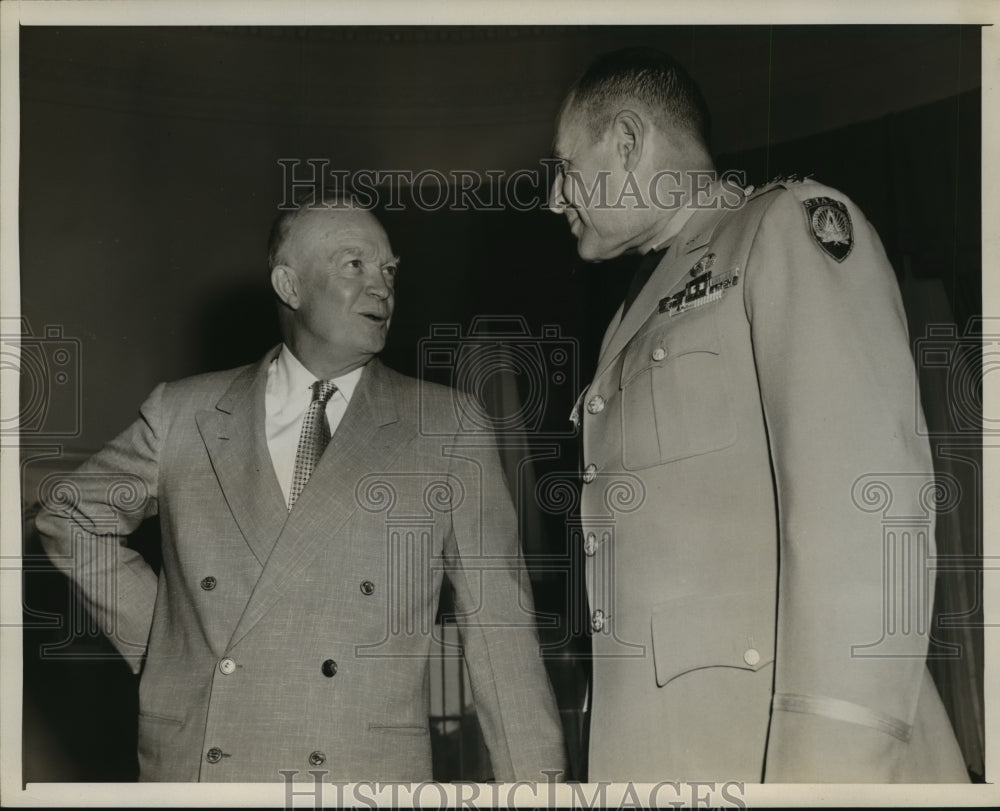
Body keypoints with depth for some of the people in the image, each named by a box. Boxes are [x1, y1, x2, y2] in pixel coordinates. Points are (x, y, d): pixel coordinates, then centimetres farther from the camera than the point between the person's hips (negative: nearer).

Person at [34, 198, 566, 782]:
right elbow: (70, 516, 20)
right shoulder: (182, 414, 5)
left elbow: (497, 623, -1)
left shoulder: (449, 427, 2)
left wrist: (534, 782, -6)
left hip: (368, 774, -1)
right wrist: (158, 634, 10)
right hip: (192, 765, 1)